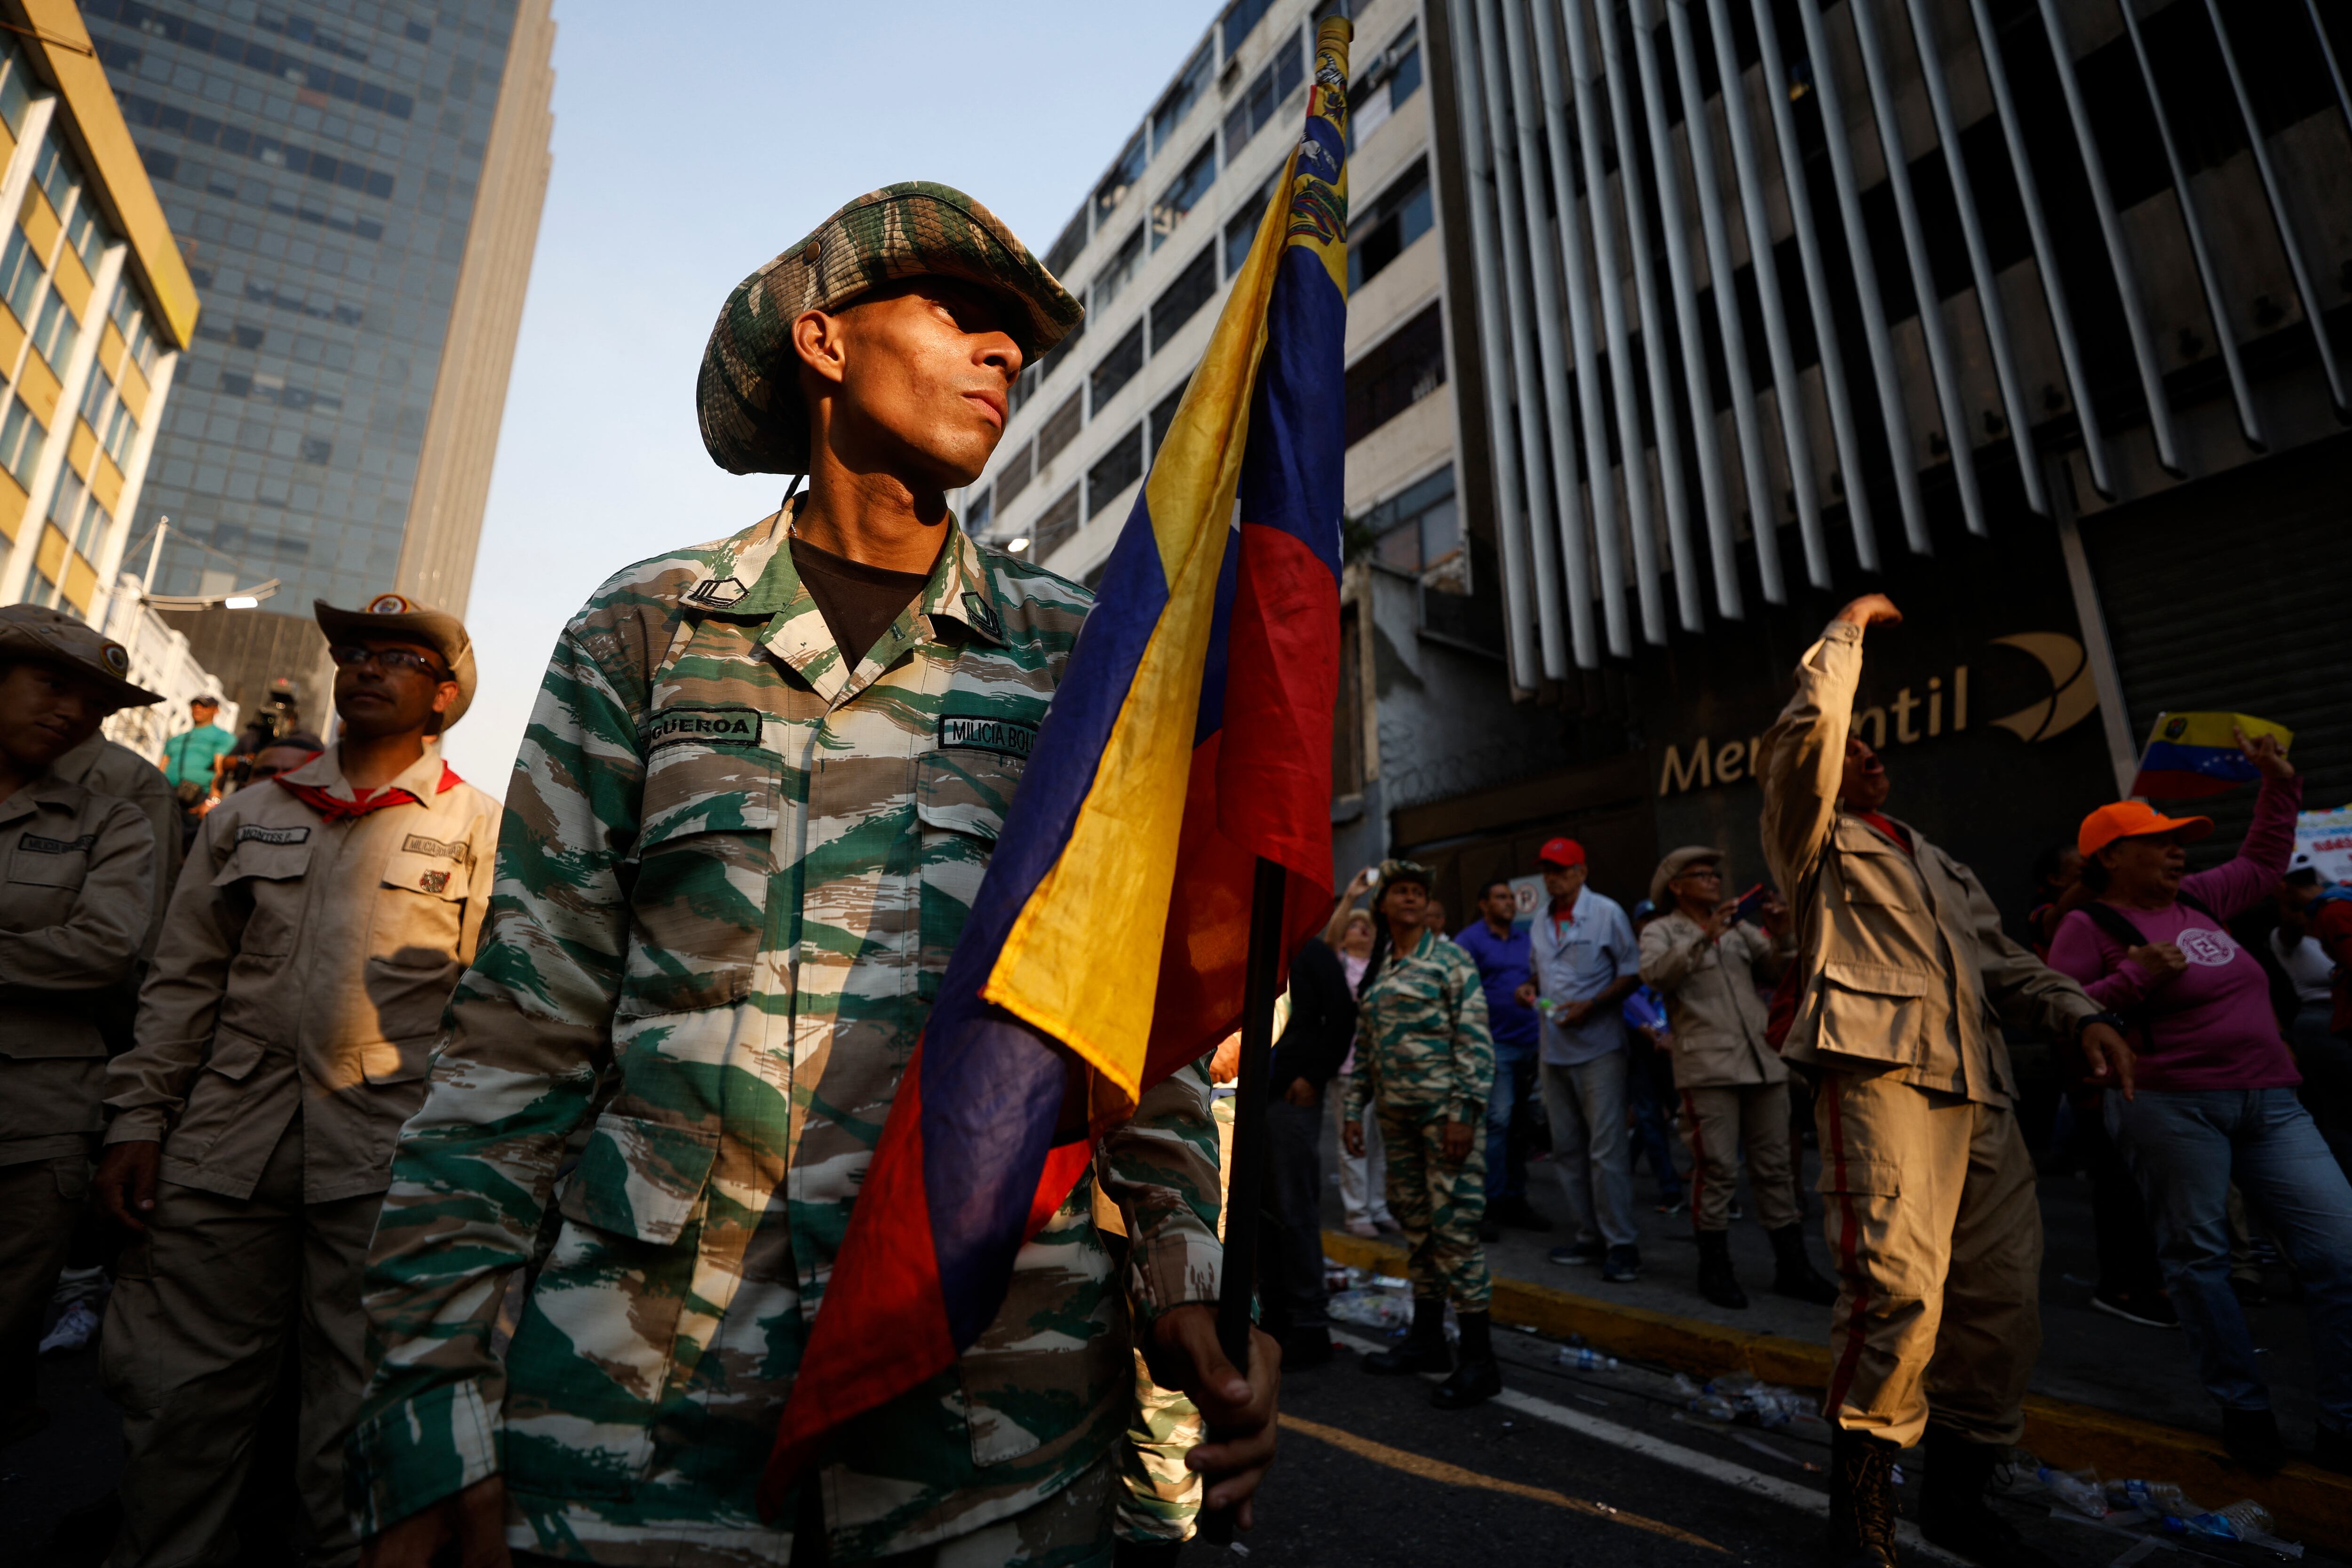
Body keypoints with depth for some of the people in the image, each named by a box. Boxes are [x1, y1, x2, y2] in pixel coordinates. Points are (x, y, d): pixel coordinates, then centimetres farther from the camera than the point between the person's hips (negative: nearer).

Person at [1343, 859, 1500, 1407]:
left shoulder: (1449, 960, -5)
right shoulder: (1374, 971, 13)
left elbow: (1475, 1040, -10)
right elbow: (1364, 1047, 16)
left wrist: (1465, 1111, -16)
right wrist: (1354, 1109, 13)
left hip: (1444, 1107, -6)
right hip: (1396, 1111, 6)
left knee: (1453, 1224, -6)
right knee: (1415, 1223, 13)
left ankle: (1479, 1361, 6)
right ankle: (1427, 1339, 27)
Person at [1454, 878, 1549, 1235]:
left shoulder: (1526, 939, 14)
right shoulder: (1470, 940, -3)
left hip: (1530, 1044, 6)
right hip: (1495, 1044, -6)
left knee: (1523, 1124, 10)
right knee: (1497, 1120, -9)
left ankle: (1516, 1199, 20)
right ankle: (1491, 1204, 0)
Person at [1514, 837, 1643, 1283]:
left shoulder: (1606, 913, -5)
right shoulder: (1541, 922, 12)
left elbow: (1633, 973, -6)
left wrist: (1591, 1005, -17)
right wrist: (1530, 988, 0)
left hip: (1599, 1048, -6)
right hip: (1555, 1050, 6)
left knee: (1606, 1149, -6)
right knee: (1567, 1148, 10)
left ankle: (1621, 1244, 3)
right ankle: (1587, 1237, 21)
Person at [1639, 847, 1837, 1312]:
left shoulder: (1739, 926, 18)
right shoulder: (1661, 931, 3)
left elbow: (1776, 973, 11)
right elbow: (1657, 974, -16)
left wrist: (1780, 938, -6)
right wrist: (1703, 938, -23)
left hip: (1762, 1060, 5)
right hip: (1707, 1065, -5)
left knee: (1774, 1167, 9)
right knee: (1717, 1168, -3)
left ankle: (1792, 1267, 19)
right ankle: (1715, 1269, 9)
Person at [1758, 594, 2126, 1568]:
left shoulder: (1932, 860, 30)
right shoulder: (1810, 838, 8)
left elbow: (1999, 960, 25)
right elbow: (1810, 729, -7)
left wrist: (2077, 1013, 6)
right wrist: (1847, 630, 7)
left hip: (1978, 1087, 8)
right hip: (1879, 1069, -7)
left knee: (2001, 1293, 7)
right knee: (1897, 1281, -17)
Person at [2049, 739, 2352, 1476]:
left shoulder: (2198, 899, 14)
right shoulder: (2090, 925, -6)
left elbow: (2263, 861, 30)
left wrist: (2279, 783, 26)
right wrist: (2137, 978, -18)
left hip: (2270, 1103, 7)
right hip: (2172, 1106, -7)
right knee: (2198, 1255, 2)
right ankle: (2244, 1411, 17)